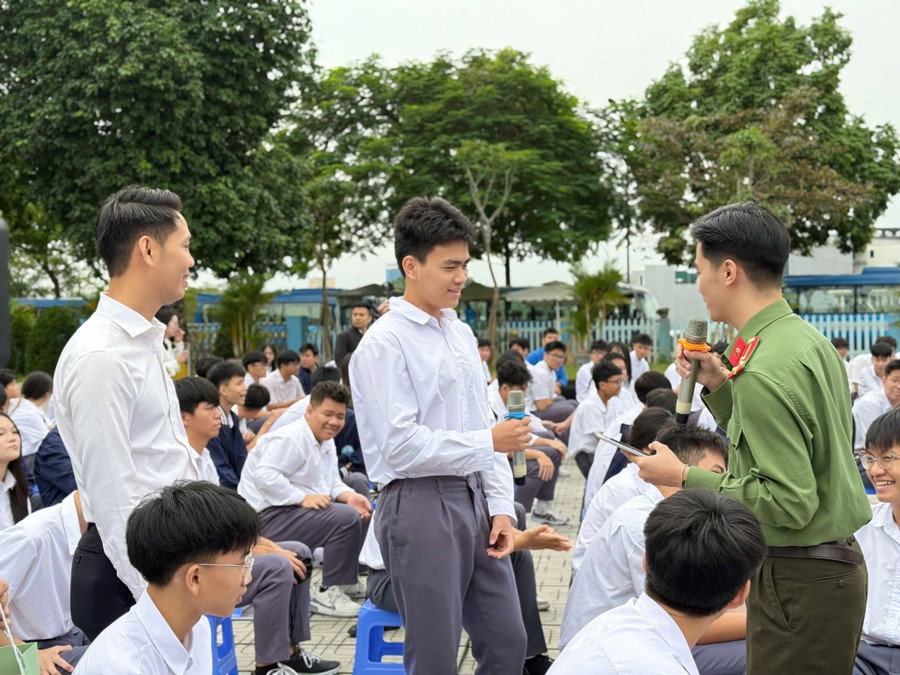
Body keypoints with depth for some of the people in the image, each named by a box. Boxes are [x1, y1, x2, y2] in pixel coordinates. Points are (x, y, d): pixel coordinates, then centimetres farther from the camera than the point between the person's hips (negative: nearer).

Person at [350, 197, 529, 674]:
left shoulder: (461, 334, 14)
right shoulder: (385, 343, -12)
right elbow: (401, 446, -17)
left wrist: (500, 505, 7)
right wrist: (488, 443, -14)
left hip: (473, 499, 8)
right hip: (420, 505, -8)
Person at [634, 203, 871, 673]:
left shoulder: (763, 371, -23)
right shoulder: (809, 340, 7)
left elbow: (790, 503, -25)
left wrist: (685, 477, -17)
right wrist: (719, 385, 8)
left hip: (798, 580, -10)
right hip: (835, 562, 10)